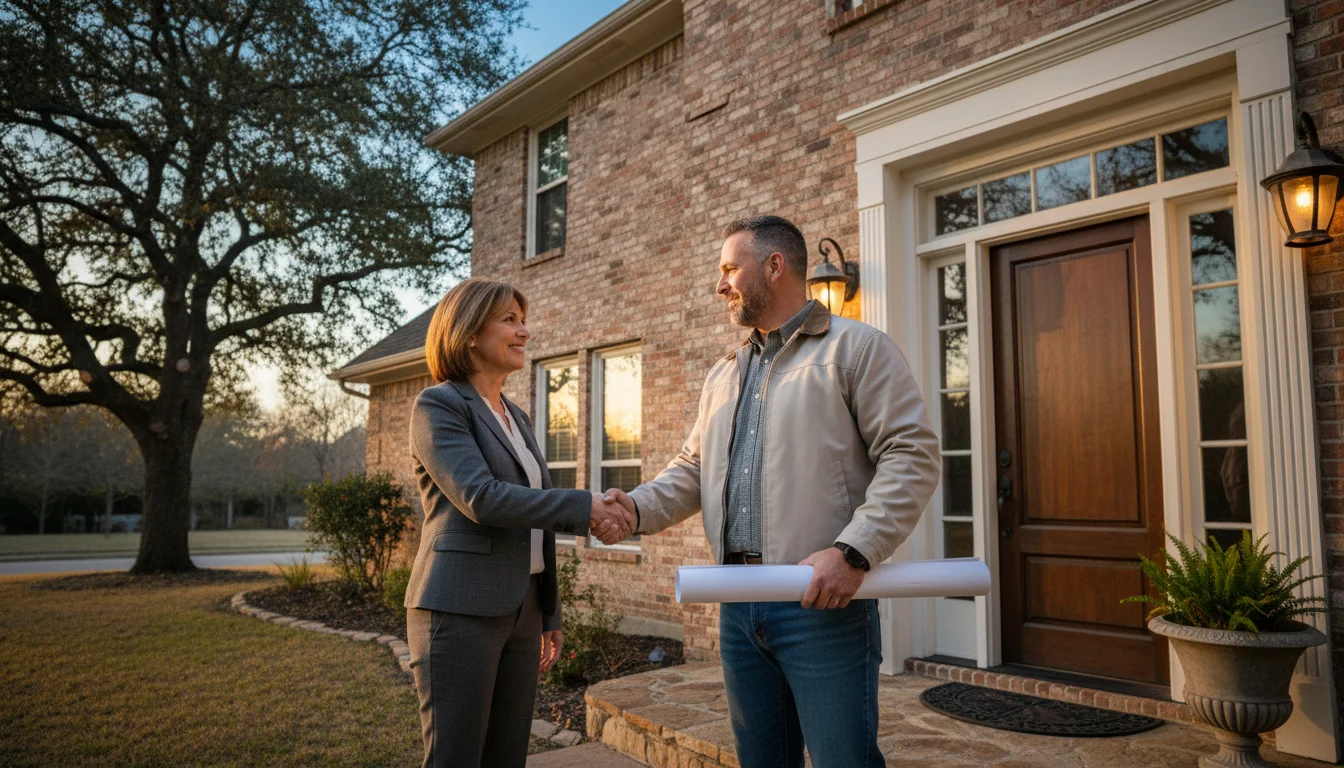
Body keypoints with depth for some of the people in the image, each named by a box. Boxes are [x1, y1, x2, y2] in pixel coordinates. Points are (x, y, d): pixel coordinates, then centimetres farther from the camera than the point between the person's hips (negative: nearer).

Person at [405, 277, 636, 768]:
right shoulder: (437, 405, -6)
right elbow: (480, 498, -20)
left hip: (521, 611, 8)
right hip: (460, 610, -7)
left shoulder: (517, 417, 18)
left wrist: (550, 617, 19)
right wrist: (584, 509, -20)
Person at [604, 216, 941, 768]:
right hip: (738, 607, 7)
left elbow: (912, 454, -11)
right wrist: (640, 506, -1)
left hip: (823, 602, -6)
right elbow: (693, 470, 19)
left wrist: (853, 552, -21)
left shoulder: (857, 348, -3)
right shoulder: (723, 375, 18)